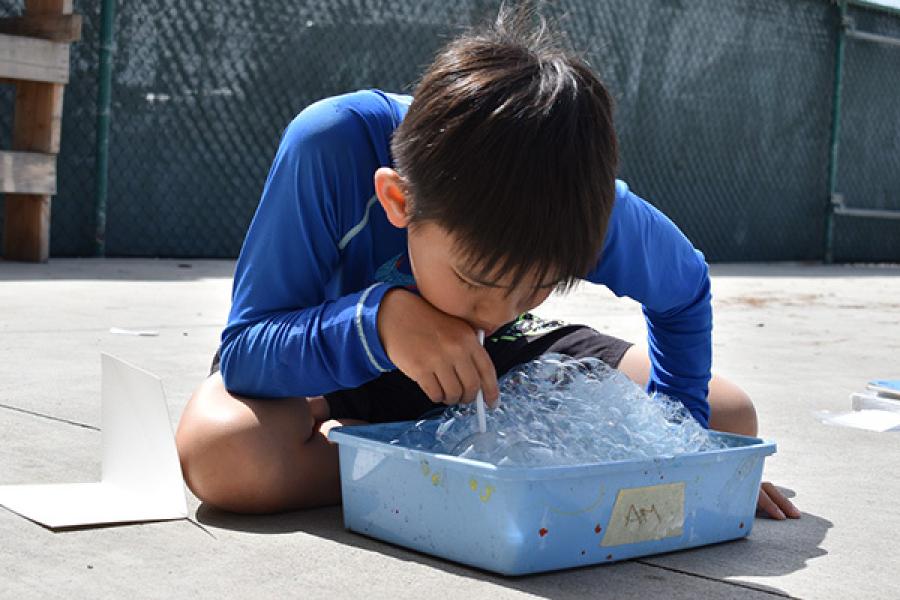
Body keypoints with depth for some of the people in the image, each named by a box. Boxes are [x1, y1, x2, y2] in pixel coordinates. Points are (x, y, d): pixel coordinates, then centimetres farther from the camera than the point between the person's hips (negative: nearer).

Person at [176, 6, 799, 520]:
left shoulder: (595, 206, -29)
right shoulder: (332, 146, -38)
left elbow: (686, 291, -4)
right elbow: (243, 350, -33)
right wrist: (378, 318, -50)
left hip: (503, 363, 2)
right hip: (337, 371, -1)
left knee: (732, 418, -7)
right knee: (219, 449, -37)